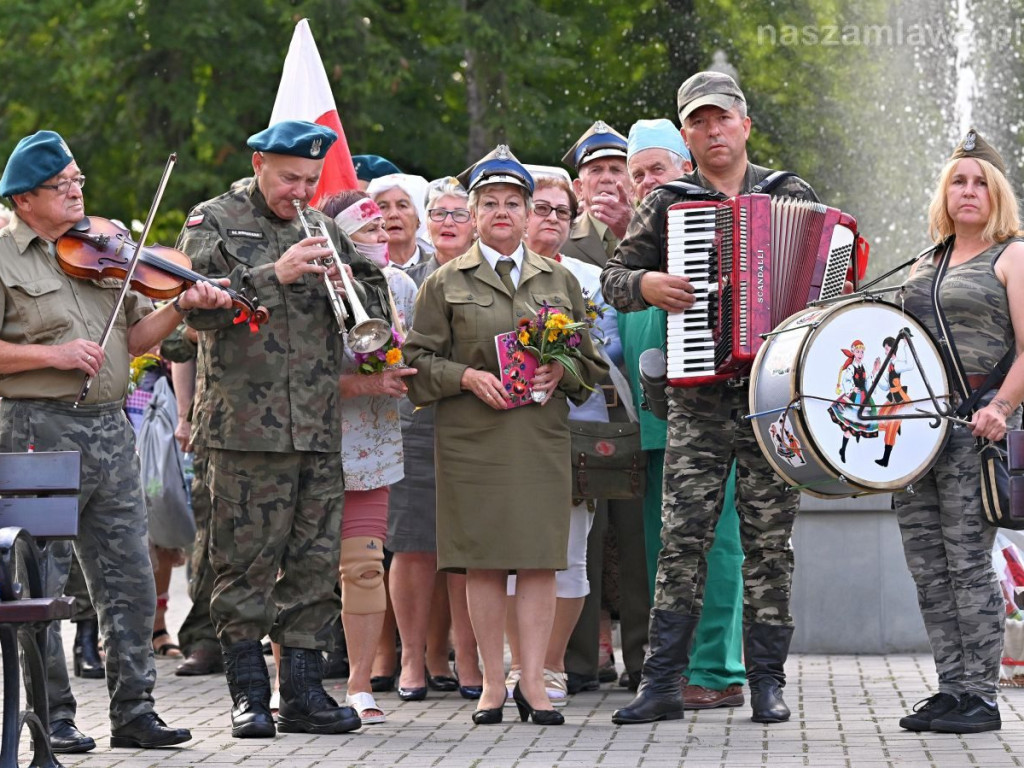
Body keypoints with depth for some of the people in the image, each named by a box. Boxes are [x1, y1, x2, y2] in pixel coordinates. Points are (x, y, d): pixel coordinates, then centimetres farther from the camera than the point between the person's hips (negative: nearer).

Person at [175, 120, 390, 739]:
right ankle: (250, 695, 4)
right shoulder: (215, 222, 3)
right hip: (246, 426, -5)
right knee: (246, 560, -2)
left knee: (315, 561, 5)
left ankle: (303, 691, 10)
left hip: (320, 428, 5)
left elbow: (377, 298, 21)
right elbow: (197, 305, -11)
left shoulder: (323, 229, 18)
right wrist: (275, 275, -17)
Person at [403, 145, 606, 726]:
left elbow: (593, 361, 16)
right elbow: (419, 361, 6)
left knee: (541, 558, -4)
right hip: (471, 437, -1)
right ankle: (493, 682, 4)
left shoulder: (561, 281, 15)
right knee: (483, 559, -3)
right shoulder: (446, 284, 9)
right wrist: (466, 378, -11)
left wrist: (561, 373, -4)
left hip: (543, 437, 2)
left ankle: (534, 682, -1)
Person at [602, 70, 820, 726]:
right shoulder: (667, 205, 9)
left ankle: (768, 682, 9)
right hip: (698, 397, 0)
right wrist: (646, 284, -9)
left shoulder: (793, 195, 11)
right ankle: (663, 683, -2)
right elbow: (613, 278, 11)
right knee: (683, 536, -5)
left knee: (770, 539, 2)